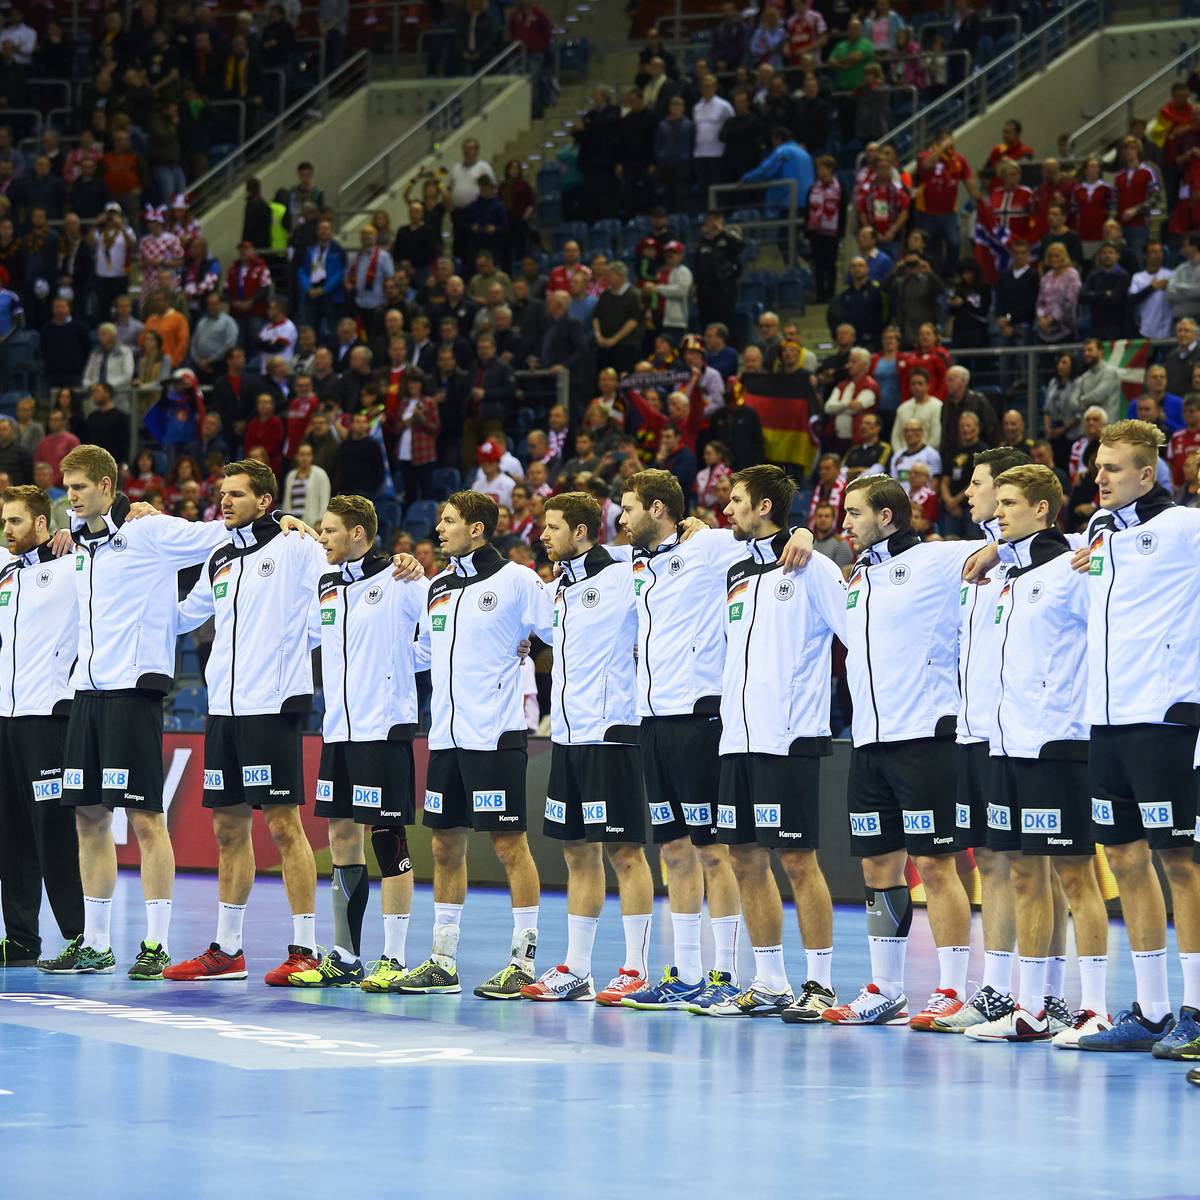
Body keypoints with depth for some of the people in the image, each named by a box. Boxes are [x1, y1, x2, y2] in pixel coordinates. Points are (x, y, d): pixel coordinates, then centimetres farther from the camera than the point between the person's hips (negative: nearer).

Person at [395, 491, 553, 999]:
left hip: (495, 736, -7)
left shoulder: (515, 580, -6)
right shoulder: (438, 587, 15)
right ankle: (442, 962, 17)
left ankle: (523, 962, -1)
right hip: (446, 736, 7)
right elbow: (422, 651, 27)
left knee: (509, 844, -5)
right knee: (446, 846, 10)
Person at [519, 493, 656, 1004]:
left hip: (609, 732, -8)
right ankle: (575, 970, 16)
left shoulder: (622, 578, -8)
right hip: (566, 735, 8)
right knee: (579, 852, 11)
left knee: (623, 851, -5)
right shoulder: (558, 589, 15)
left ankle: (635, 971, -2)